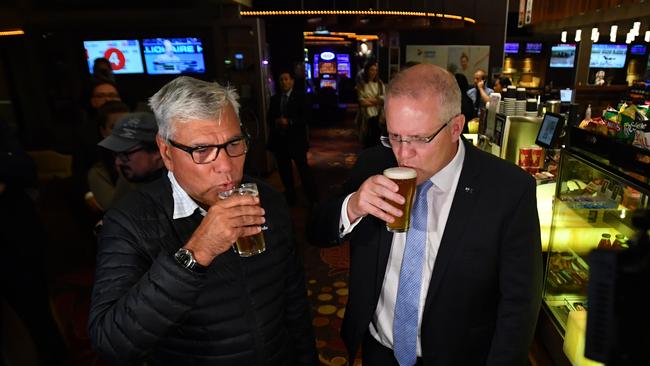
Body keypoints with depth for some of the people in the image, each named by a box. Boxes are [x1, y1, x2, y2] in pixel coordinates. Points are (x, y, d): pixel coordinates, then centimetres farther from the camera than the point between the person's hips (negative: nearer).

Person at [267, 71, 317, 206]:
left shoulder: (300, 97, -1)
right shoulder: (274, 98, 12)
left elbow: (305, 118, -8)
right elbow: (270, 118, 12)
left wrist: (289, 122, -19)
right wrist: (276, 122, -10)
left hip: (296, 140, -4)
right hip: (279, 140, 4)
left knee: (303, 169, -2)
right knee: (284, 170, 11)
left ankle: (312, 199, 7)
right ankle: (290, 198, 24)